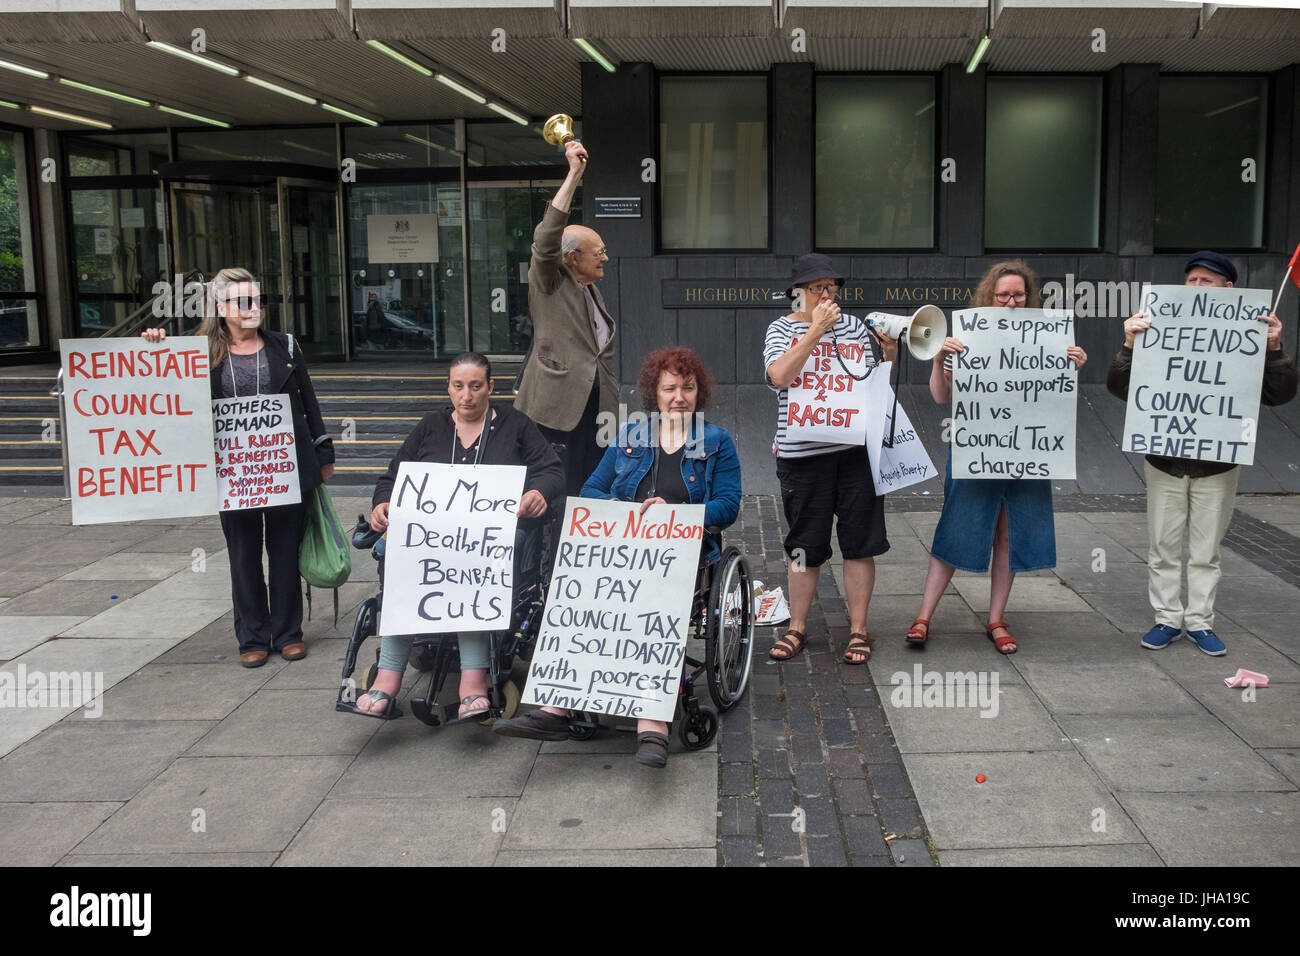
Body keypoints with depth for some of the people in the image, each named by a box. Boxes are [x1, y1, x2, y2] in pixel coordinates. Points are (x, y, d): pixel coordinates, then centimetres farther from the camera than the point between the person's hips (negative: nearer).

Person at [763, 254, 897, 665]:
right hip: (803, 452, -2)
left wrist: (888, 354, -2)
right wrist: (816, 330, -16)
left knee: (860, 542, 3)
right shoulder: (782, 329, 4)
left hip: (856, 448, 2)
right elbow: (779, 376, -16)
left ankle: (858, 630, 14)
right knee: (805, 545, 6)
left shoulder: (854, 326, 11)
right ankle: (797, 627, 20)